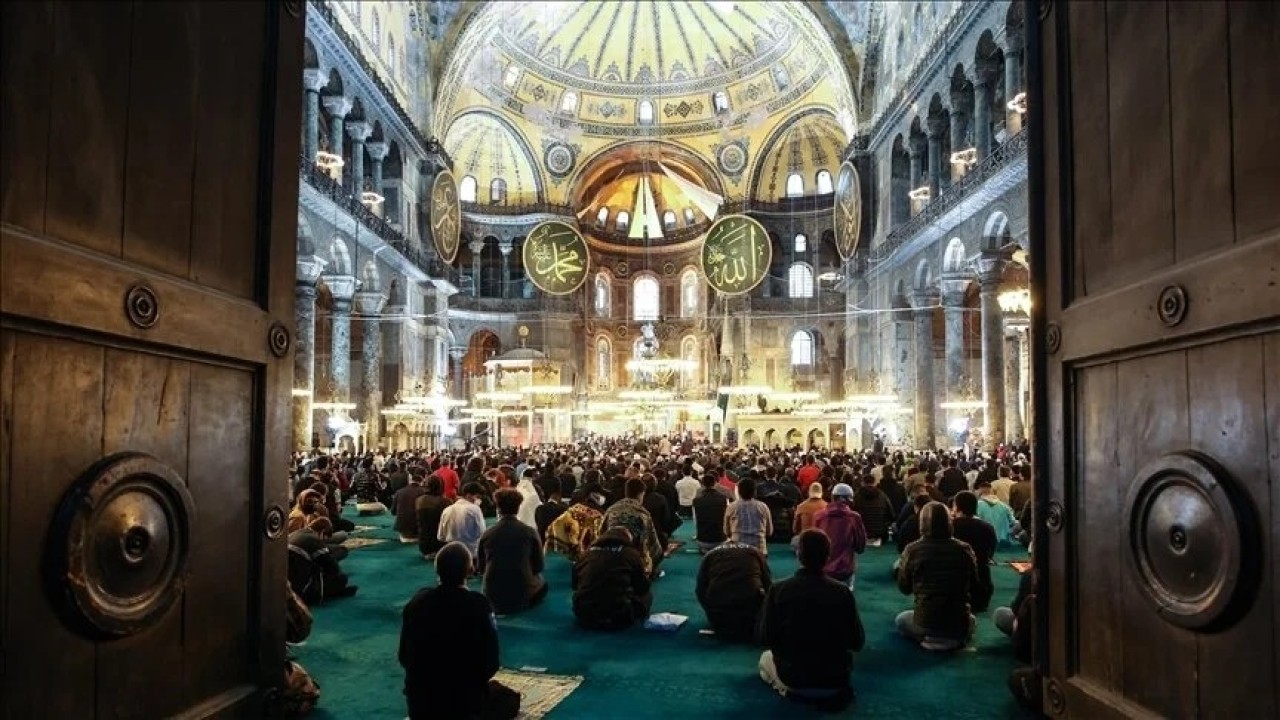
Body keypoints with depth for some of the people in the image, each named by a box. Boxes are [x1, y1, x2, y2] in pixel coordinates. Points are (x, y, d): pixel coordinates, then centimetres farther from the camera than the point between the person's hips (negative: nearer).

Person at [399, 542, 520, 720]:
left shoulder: (417, 602, -8)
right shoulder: (479, 606, -19)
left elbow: (404, 657, 2)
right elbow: (491, 663, -12)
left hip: (420, 700, 5)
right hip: (465, 700, -4)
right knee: (510, 698, 24)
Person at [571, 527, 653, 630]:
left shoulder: (588, 553, 8)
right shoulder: (631, 554, -2)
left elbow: (574, 585, 20)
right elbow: (643, 588, 6)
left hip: (585, 618, 3)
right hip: (619, 619, -3)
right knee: (647, 595, 18)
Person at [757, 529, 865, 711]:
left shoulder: (778, 590, -16)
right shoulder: (843, 592, -13)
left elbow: (765, 638, -9)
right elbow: (857, 643, -5)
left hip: (793, 677, -2)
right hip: (836, 678, 2)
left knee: (765, 658, 32)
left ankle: (796, 691, 7)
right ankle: (835, 691, 12)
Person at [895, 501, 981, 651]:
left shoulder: (912, 550, -11)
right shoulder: (965, 550, -8)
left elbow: (904, 588, 3)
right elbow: (974, 586, 9)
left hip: (925, 624, -2)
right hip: (959, 625, 3)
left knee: (900, 620, 31)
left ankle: (929, 638, 13)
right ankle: (955, 639, 17)